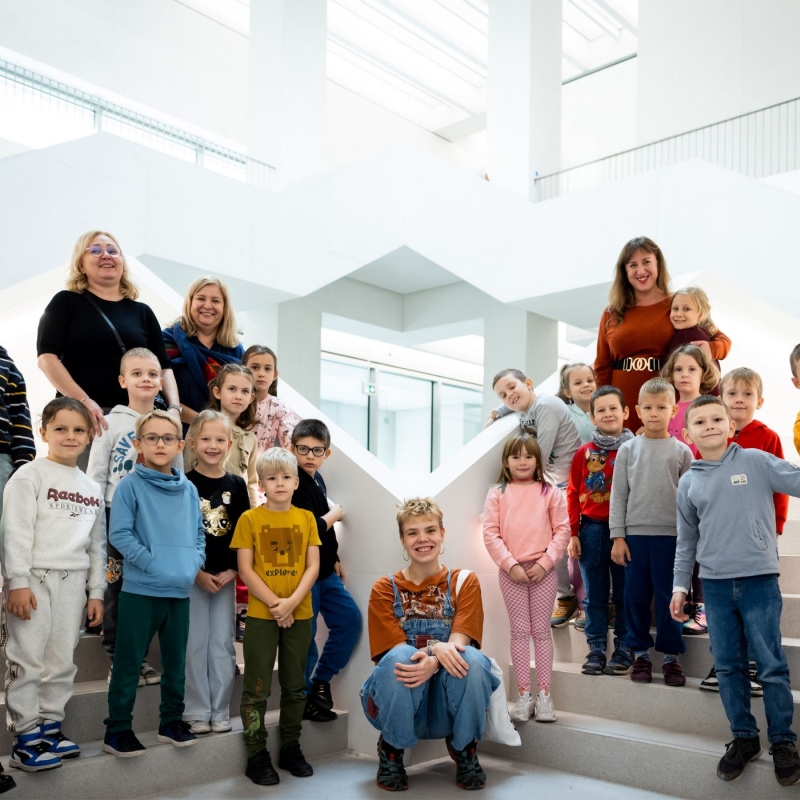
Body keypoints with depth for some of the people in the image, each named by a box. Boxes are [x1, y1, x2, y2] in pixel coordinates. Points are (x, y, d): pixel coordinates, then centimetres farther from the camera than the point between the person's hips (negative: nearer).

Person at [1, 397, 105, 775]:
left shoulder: (91, 488, 14)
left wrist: (96, 591, 13)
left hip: (72, 583, 5)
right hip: (35, 579, -5)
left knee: (62, 661, 9)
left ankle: (50, 726, 21)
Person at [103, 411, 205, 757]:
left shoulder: (189, 490, 8)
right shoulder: (130, 485, -7)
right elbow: (119, 534, -13)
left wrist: (194, 563, -2)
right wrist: (153, 565, -18)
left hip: (181, 592, 5)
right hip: (140, 590, -5)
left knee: (176, 661, 14)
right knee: (128, 663, 3)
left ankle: (171, 721, 28)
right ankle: (117, 730, 15)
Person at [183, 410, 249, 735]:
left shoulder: (236, 485, 5)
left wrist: (232, 570, -6)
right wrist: (198, 573, -12)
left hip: (226, 576, 3)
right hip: (192, 577, -3)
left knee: (223, 644, 7)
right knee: (195, 643, 2)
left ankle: (220, 712, 17)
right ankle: (196, 712, 13)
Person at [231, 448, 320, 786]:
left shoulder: (306, 518, 4)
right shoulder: (249, 519, -3)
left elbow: (313, 567, 1)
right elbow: (245, 569, -7)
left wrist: (292, 601, -13)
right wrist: (274, 604, -14)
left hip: (299, 614, 3)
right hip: (261, 615, -3)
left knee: (295, 686, 12)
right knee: (257, 689, 2)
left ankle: (291, 749, 26)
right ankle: (257, 756, 14)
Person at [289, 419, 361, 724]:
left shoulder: (316, 479, 10)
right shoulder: (294, 484, -18)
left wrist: (334, 559, 18)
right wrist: (333, 515, -9)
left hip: (324, 570, 9)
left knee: (349, 618, 11)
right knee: (304, 634, 1)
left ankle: (320, 681, 23)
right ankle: (304, 696, 18)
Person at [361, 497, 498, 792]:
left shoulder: (464, 582, 3)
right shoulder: (385, 588, 0)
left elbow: (460, 640, -11)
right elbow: (395, 652, -9)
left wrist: (433, 663, -34)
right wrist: (435, 648, -31)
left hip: (451, 707, 1)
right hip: (400, 708, -1)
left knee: (471, 660, -30)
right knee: (401, 656, -32)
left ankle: (465, 750, -3)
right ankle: (391, 751, -7)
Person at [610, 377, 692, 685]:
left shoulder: (682, 451, 4)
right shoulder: (628, 450, 5)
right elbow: (618, 496, 4)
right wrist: (617, 536, -1)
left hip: (670, 535, -1)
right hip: (634, 533, 1)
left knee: (668, 597, 4)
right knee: (636, 596, 6)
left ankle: (670, 655, 16)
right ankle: (640, 652, 18)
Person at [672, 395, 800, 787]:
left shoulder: (756, 461, -3)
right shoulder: (688, 483, 7)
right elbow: (686, 540, 13)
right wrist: (680, 585, 13)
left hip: (759, 580, -3)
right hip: (714, 585, 3)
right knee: (728, 667, 10)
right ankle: (744, 738, 25)